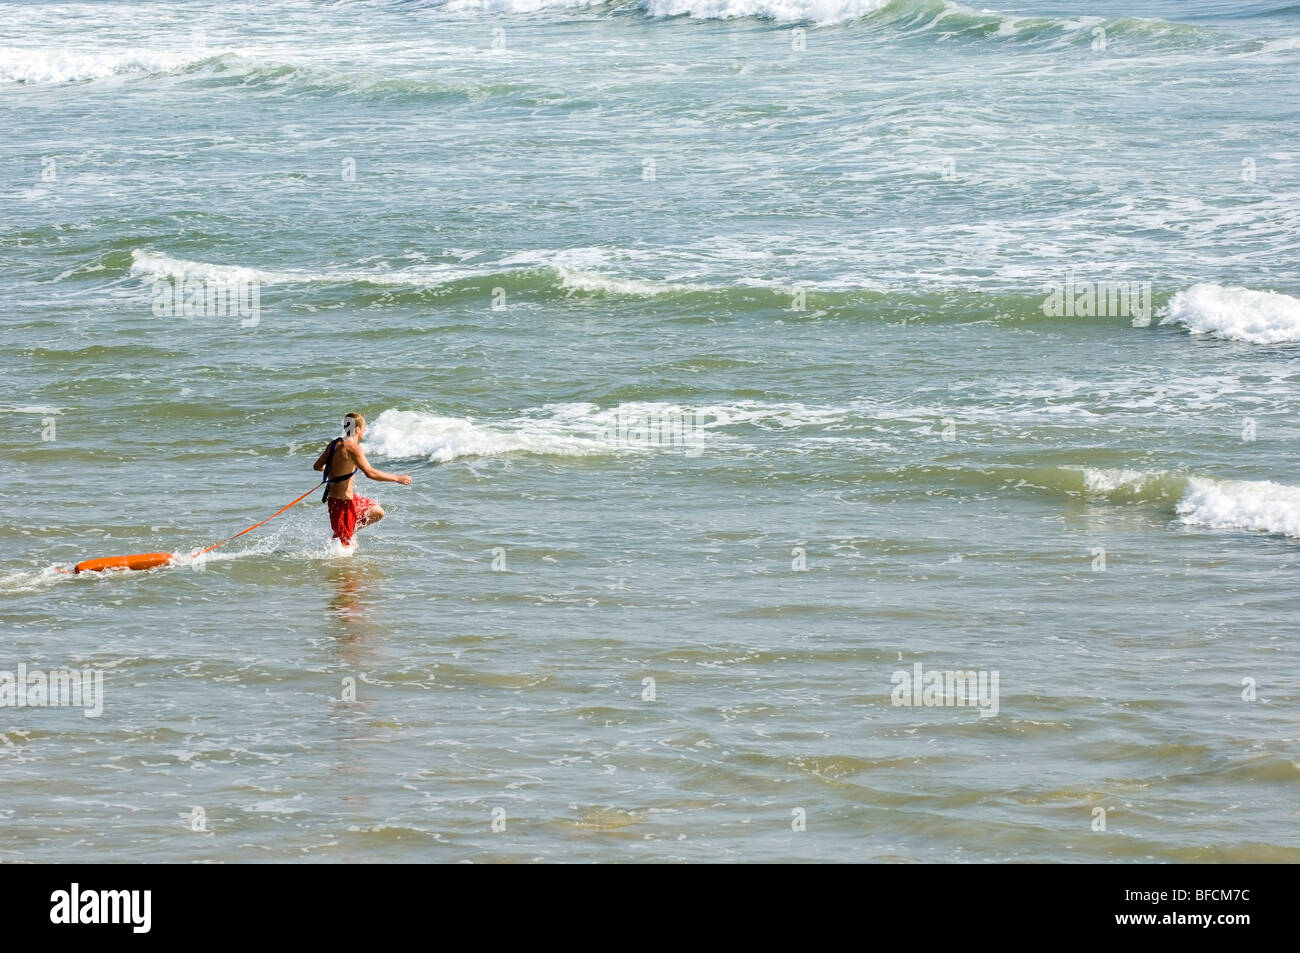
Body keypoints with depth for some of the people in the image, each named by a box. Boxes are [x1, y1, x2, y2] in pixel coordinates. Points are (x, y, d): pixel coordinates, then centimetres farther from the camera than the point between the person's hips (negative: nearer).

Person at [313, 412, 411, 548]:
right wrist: (396, 478, -18)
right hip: (343, 501, -9)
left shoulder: (334, 444, 6)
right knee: (343, 545, -1)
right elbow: (370, 472, -28)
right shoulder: (353, 447, -20)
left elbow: (317, 466, 14)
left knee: (377, 513, 19)